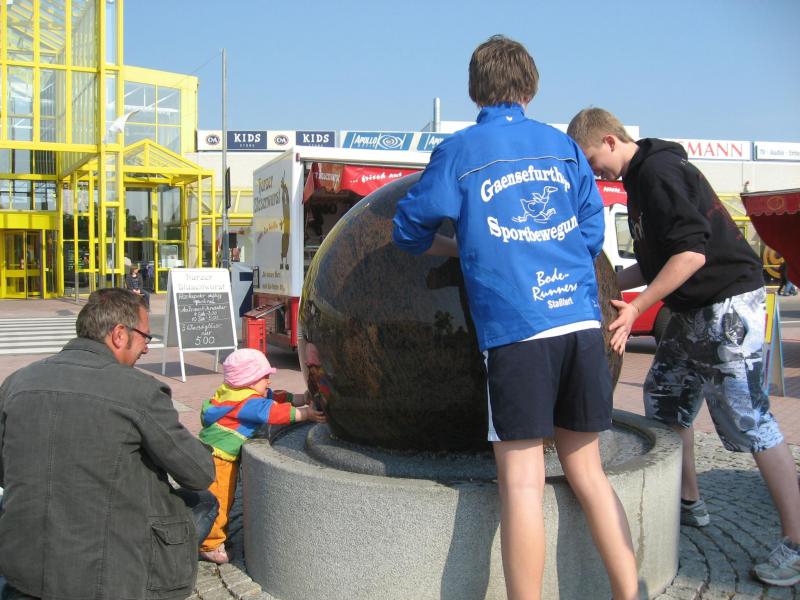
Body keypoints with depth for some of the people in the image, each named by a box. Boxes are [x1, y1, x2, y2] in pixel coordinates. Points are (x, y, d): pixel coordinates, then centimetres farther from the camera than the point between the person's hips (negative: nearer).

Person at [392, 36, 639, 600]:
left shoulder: (460, 150, 4)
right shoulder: (564, 145, 13)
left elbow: (409, 229, 9)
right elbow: (592, 234, 13)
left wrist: (460, 248, 26)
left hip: (516, 326, -4)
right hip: (581, 320, 4)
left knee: (522, 482, 1)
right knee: (588, 471, 15)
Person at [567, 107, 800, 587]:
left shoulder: (658, 172, -17)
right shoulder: (644, 174, 14)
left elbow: (692, 252, -26)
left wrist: (636, 308, -23)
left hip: (728, 304, -11)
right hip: (695, 308, 11)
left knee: (748, 420, -8)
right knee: (664, 395, 16)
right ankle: (689, 503, 29)